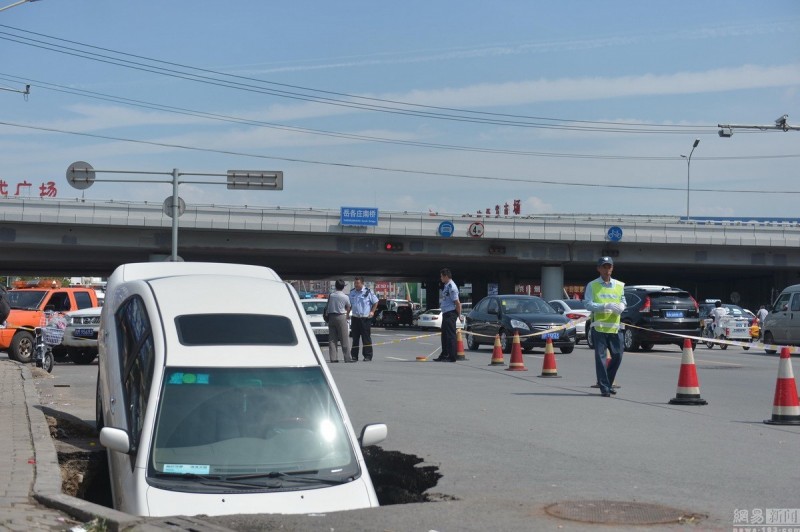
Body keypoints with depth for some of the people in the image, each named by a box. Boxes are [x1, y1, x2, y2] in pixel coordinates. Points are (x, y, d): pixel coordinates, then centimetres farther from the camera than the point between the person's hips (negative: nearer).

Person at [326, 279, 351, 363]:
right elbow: (348, 308, 8)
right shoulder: (345, 297, -5)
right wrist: (347, 315, 28)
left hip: (331, 316, 4)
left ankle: (333, 357, 5)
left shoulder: (331, 296, 2)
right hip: (341, 316, -4)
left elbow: (328, 307, 7)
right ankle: (347, 358, -4)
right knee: (344, 339, -1)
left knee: (332, 339, 7)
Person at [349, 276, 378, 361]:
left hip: (365, 318, -4)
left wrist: (372, 311, -3)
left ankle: (367, 356, 3)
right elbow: (350, 305, 22)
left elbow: (375, 302, 6)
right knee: (355, 337, 6)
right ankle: (354, 356, 11)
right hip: (355, 318, 4)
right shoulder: (352, 292, 10)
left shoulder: (368, 292, -4)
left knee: (366, 338, -2)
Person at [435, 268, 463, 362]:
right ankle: (444, 355, 26)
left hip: (450, 313, -10)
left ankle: (452, 357, -3)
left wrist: (459, 315, -13)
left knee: (450, 335, -7)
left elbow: (457, 302, -18)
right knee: (444, 335, 16)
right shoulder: (446, 286, 13)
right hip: (446, 313, 10)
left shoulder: (451, 287, -17)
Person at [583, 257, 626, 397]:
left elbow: (623, 302, 18)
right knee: (600, 357, -3)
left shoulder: (619, 285, 13)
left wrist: (621, 307, -8)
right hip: (599, 326, -3)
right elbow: (588, 304, -7)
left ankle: (608, 382, 22)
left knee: (617, 356, 3)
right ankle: (604, 387, 1)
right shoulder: (592, 286, 2)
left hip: (615, 326, 4)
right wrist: (606, 306, -19)